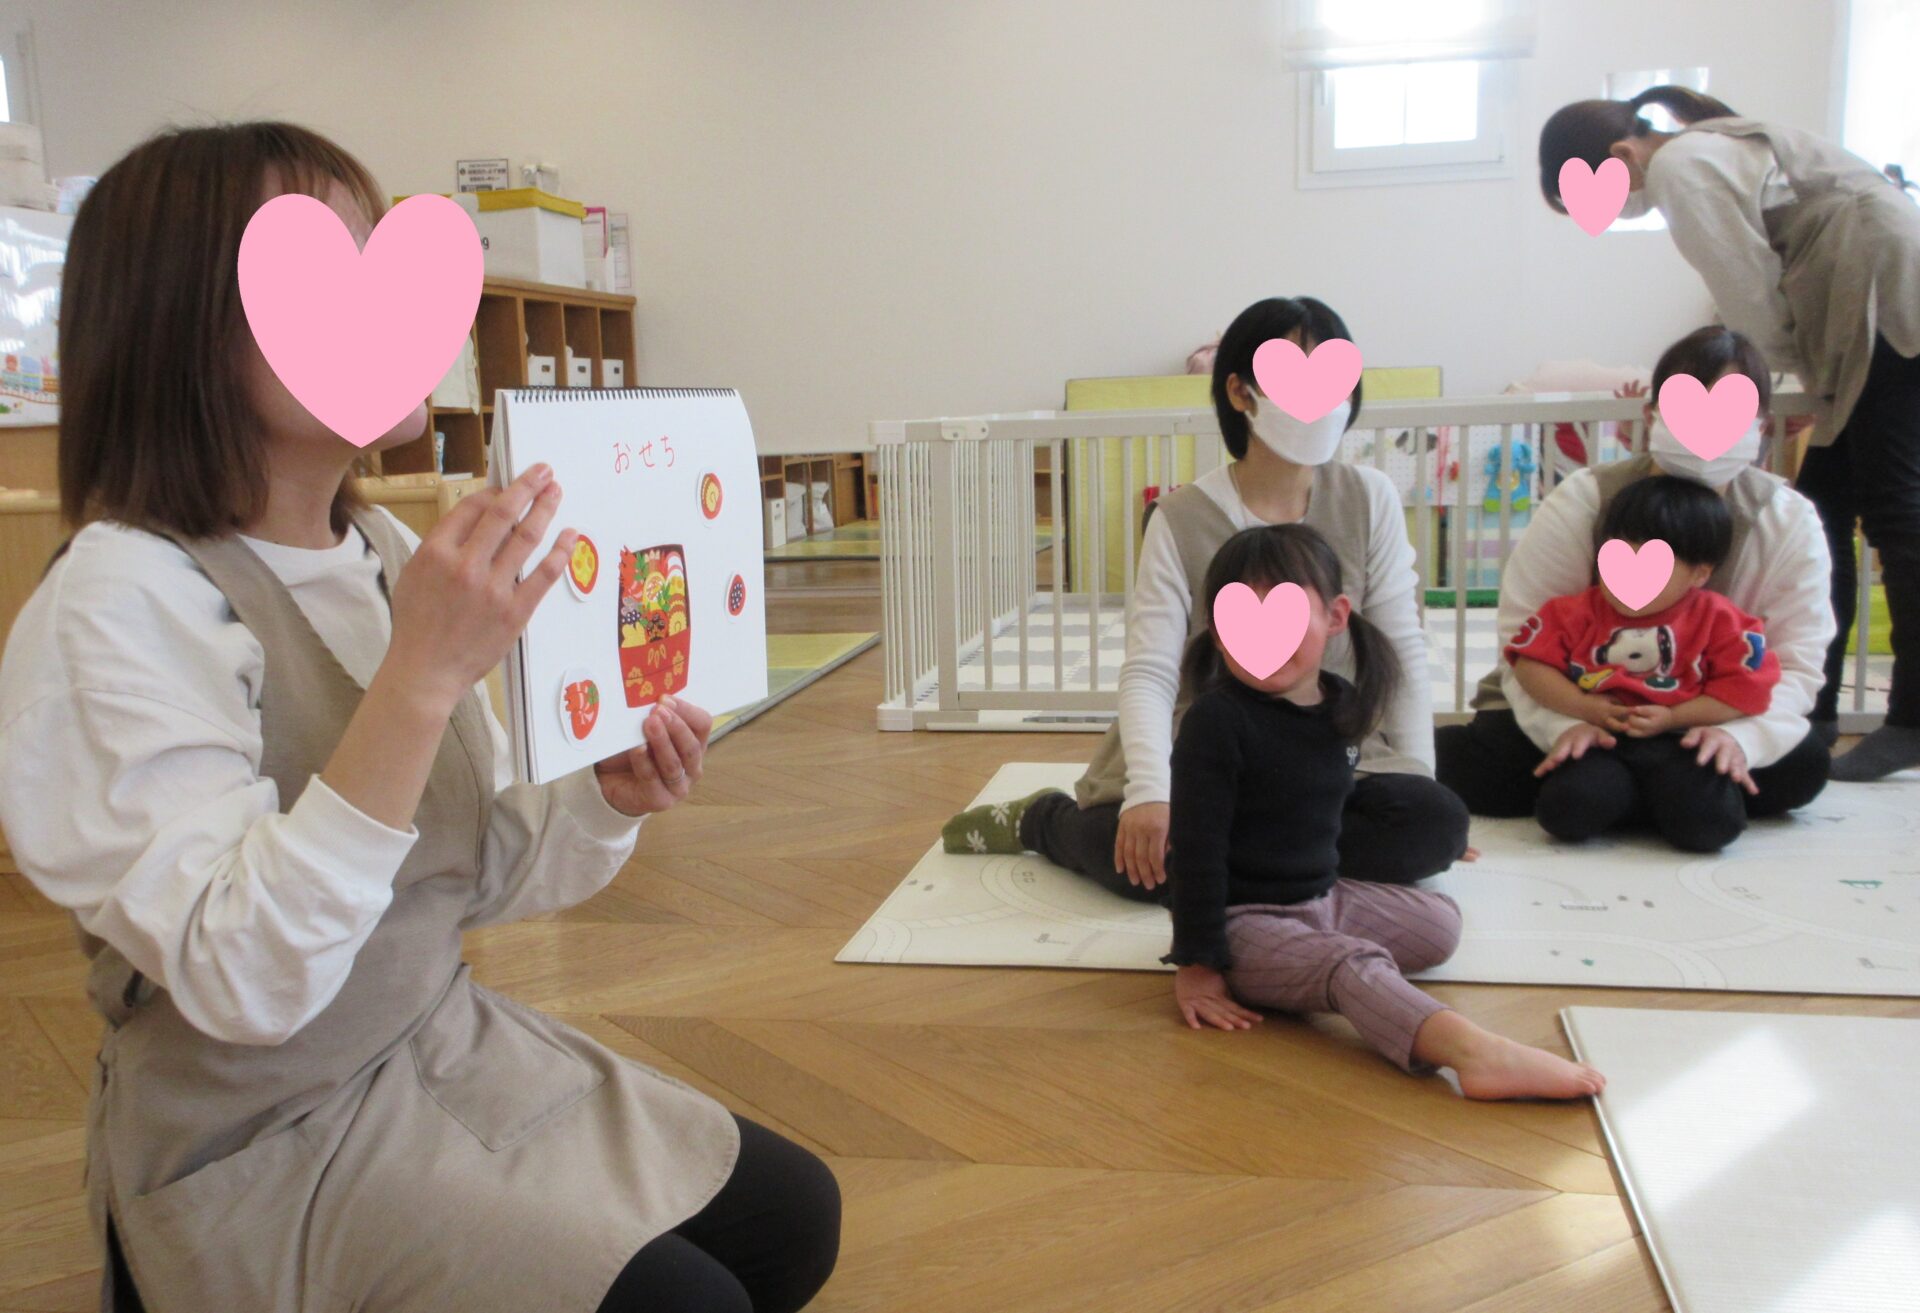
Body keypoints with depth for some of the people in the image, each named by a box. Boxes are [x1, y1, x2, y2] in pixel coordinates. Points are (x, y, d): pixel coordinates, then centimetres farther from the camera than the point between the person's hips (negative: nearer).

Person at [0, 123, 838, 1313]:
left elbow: (477, 873, 8)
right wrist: (421, 674, -35)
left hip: (457, 1052, 7)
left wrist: (606, 801, -12)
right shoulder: (123, 604, -19)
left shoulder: (387, 555, 2)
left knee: (794, 1215, 6)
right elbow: (243, 981, -28)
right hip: (266, 1137, -7)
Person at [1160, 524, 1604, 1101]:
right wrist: (1196, 965, -19)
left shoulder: (1343, 704, 3)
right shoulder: (1216, 721, -19)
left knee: (1439, 922, 12)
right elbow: (1197, 851, -18)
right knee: (1352, 966, -30)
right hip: (1244, 920, -9)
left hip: (1322, 897, 9)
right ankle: (1476, 1053, -50)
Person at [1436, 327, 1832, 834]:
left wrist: (1737, 735, -37)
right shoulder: (1583, 503, -17)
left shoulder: (1789, 521, -10)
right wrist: (1567, 728, -38)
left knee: (1803, 766, -26)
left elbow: (1794, 664, -15)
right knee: (1467, 762, -29)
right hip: (1573, 712, -3)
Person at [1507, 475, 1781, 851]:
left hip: (1679, 744, -1)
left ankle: (1666, 795, 4)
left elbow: (1744, 689, 0)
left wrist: (1672, 718, -10)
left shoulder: (1717, 620, 5)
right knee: (1566, 810, -30)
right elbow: (1530, 664, 5)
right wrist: (1582, 706, -8)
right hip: (1601, 742, 1)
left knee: (1708, 822, -30)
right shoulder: (1579, 610, 9)